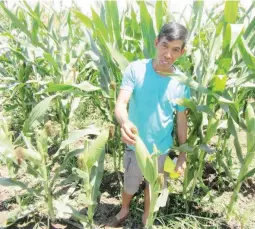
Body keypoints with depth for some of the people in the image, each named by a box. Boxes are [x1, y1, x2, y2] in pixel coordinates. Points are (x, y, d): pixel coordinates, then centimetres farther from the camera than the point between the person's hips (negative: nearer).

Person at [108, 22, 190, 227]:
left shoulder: (182, 82, -12)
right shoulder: (136, 69, -18)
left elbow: (181, 119, -3)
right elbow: (120, 103, -25)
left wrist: (183, 155, 0)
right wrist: (124, 122, -48)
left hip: (161, 148, 1)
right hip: (135, 146, -1)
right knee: (130, 184, 22)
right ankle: (124, 210, 55)